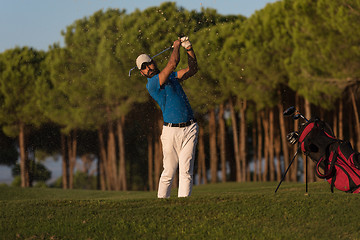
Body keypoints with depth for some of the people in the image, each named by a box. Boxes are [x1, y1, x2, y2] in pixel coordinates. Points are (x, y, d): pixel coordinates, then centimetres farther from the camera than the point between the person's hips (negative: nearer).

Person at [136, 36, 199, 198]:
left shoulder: (171, 76, 17)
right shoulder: (151, 84, -8)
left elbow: (192, 69, 19)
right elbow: (173, 64, -15)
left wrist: (189, 49, 6)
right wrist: (176, 46, 2)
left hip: (189, 129, 4)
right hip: (171, 130, -4)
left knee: (186, 171, -5)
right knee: (169, 172, -2)